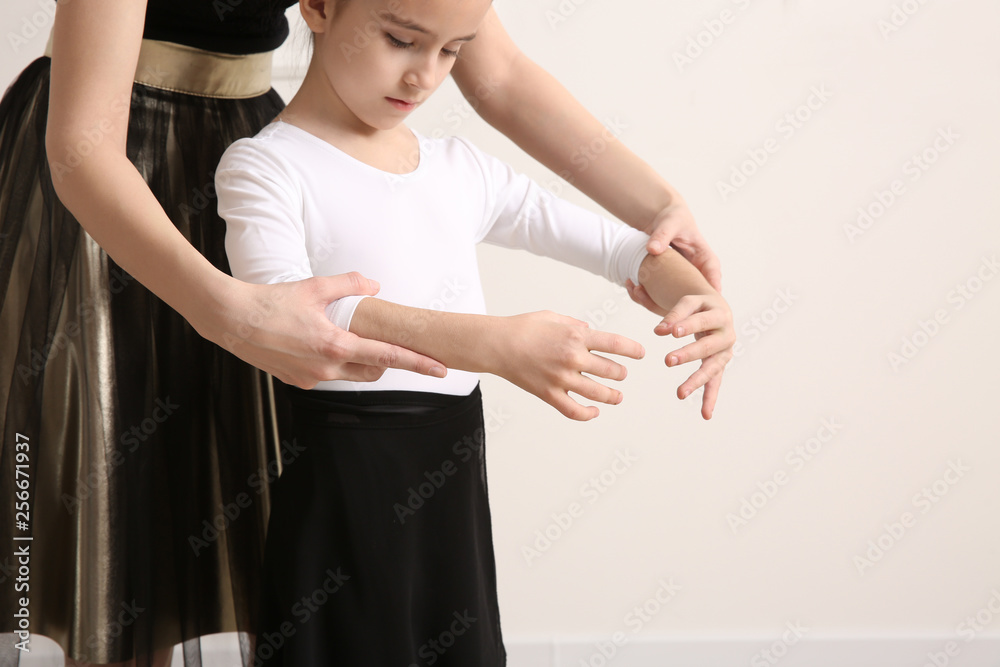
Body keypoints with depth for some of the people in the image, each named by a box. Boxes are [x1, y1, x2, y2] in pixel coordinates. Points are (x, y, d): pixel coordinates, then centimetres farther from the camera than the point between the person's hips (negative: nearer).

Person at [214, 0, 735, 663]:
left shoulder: (465, 171, 10)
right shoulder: (266, 167, -8)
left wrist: (704, 299, -11)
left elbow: (622, 244, 12)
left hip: (455, 494, 6)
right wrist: (499, 345, -37)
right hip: (343, 497, -5)